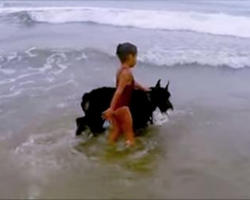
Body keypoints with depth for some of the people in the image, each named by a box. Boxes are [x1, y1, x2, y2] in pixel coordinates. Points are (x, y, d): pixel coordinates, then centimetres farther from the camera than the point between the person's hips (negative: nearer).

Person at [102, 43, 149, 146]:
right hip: (121, 107, -9)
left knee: (116, 130, 20)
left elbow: (132, 83, 29)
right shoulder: (127, 72, -19)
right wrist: (111, 108, -32)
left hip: (116, 106, 9)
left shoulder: (121, 70, 11)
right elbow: (119, 91, -27)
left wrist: (143, 88, 44)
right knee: (129, 134, 6)